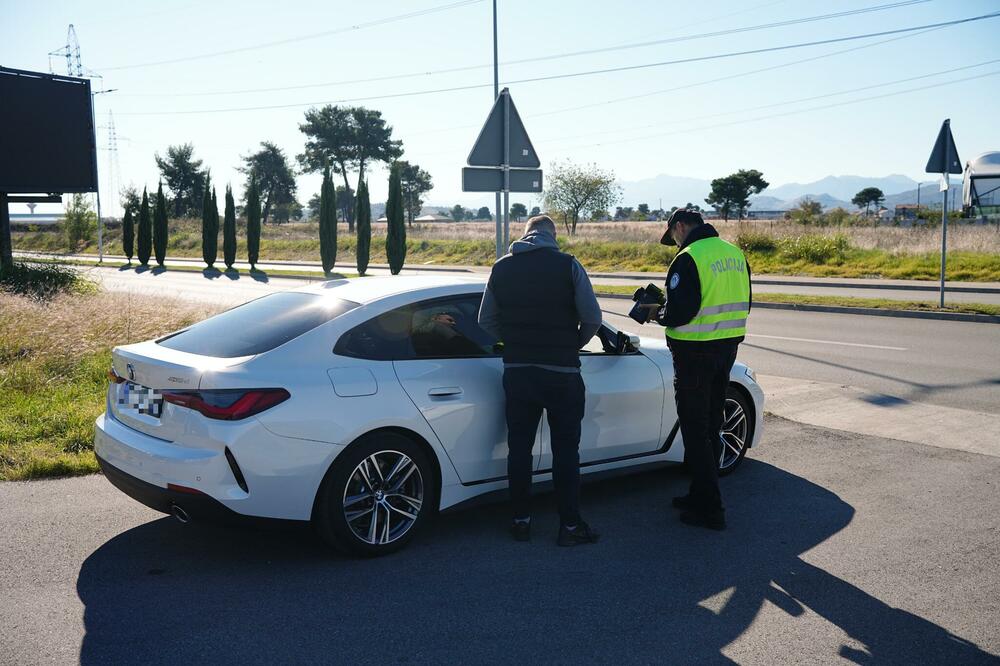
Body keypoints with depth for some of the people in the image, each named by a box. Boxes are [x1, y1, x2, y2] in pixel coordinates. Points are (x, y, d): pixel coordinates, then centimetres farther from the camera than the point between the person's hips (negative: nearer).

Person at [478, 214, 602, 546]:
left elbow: (486, 320, 8)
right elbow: (592, 318, -8)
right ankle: (570, 525, 10)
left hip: (516, 370, 3)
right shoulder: (567, 266, -7)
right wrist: (574, 345, 10)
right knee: (565, 448, 6)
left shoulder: (502, 267, 4)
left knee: (519, 445, 12)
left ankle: (521, 521, 19)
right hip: (561, 371, -3)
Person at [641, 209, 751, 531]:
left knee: (695, 431, 1)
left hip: (695, 353, -8)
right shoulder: (734, 252, 10)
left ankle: (709, 509, 4)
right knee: (711, 426, 18)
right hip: (728, 348, 8)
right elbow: (742, 305, 16)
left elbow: (678, 313, -22)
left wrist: (657, 313, -3)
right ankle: (702, 495, 30)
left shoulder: (688, 258, -16)